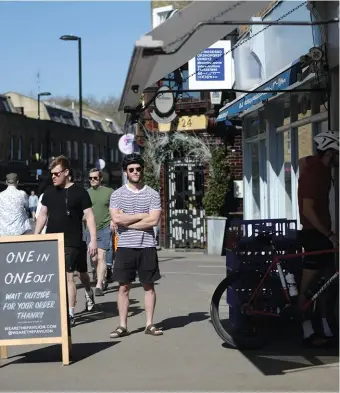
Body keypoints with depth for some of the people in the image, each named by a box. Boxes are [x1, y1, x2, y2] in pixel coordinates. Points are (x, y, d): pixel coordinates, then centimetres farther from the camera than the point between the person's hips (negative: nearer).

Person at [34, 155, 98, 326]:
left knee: (68, 275, -9)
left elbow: (89, 216, -6)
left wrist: (93, 239, -13)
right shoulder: (49, 192, 9)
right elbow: (42, 215, 16)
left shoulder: (79, 192, -5)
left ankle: (70, 313, 0)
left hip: (72, 242, -5)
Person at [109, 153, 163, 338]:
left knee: (149, 286, 6)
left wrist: (127, 222, -9)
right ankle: (122, 326, 8)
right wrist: (142, 215, -7)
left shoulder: (152, 194, 3)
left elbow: (153, 220, -8)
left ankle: (150, 324, 13)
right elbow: (116, 218, -11)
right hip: (125, 246, 0)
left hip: (147, 246, 0)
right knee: (123, 287, 2)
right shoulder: (117, 194, 4)